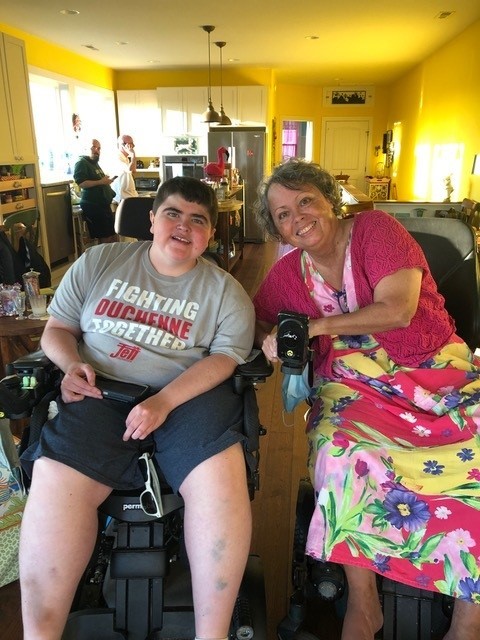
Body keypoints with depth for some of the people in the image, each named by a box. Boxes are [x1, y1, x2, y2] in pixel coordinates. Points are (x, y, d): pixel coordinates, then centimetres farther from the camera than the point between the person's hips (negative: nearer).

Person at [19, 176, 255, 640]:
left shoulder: (225, 292, 8)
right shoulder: (99, 262, 14)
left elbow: (225, 357, -3)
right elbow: (57, 328, 16)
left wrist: (163, 401, -19)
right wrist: (72, 365, -7)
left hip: (190, 394, -1)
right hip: (102, 394, 2)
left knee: (220, 478, -28)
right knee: (56, 482, -26)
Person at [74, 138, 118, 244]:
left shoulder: (95, 163, 21)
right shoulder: (81, 162, -7)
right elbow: (81, 183, -20)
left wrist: (107, 180, 17)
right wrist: (100, 182, -22)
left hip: (104, 205, 9)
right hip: (93, 206, -9)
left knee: (114, 237, 8)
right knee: (105, 239, -8)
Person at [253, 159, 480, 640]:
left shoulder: (374, 229, -4)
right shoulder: (287, 272, 7)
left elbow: (398, 310, -15)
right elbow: (257, 323, 16)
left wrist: (315, 326, -13)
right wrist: (271, 341, -7)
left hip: (441, 374, -1)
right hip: (353, 388, 2)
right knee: (344, 452, -30)